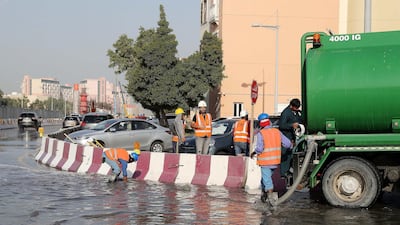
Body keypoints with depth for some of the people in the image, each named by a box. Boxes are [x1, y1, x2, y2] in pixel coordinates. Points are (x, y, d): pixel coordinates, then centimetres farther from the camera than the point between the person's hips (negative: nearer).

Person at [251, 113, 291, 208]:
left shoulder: (260, 134, -14)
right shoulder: (277, 132, 2)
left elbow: (259, 148, -23)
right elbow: (288, 144, 1)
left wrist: (254, 152, -4)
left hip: (265, 161, -6)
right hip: (275, 161, 6)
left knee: (267, 180, -2)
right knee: (265, 177, 23)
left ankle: (272, 200, -11)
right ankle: (264, 195, 34)